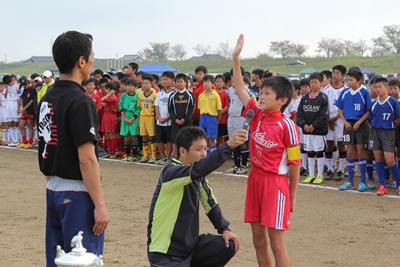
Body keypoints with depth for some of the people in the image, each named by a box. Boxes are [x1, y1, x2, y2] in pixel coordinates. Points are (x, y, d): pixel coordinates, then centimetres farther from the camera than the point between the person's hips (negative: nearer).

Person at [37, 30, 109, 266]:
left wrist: (54, 180, 20)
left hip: (53, 191, 9)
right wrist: (100, 205, -18)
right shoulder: (80, 102, -18)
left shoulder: (47, 99, 8)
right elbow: (86, 159, -21)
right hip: (77, 194, -9)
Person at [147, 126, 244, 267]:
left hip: (189, 245, 8)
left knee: (228, 245, -3)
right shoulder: (170, 172, -20)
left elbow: (210, 202, 14)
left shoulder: (199, 176, 5)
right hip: (165, 254, -8)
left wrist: (225, 228, 1)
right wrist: (228, 146, -47)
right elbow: (198, 169, -39)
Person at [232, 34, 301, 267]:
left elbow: (294, 163, -9)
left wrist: (292, 196, -6)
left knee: (276, 242, -2)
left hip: (275, 183, -7)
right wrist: (236, 58, -2)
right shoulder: (257, 114, 3)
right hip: (255, 178, 7)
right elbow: (240, 88, 6)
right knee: (259, 240, 12)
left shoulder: (287, 126, -14)